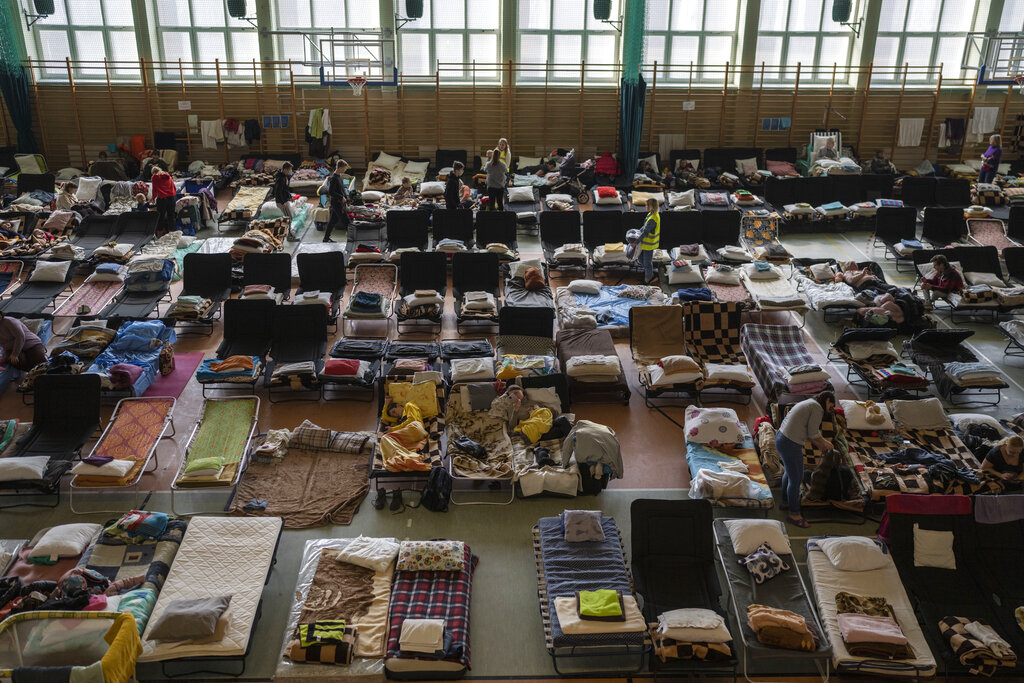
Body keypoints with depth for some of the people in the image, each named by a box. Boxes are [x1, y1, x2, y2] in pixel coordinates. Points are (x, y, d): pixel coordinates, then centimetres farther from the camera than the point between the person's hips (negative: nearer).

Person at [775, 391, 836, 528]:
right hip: (790, 446, -11)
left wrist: (819, 444, 23)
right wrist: (825, 443, 5)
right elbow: (813, 433, -12)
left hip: (781, 438, 11)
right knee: (796, 480, 3)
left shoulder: (809, 403, 17)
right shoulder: (817, 408, -13)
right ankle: (794, 514, 17)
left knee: (789, 472, 28)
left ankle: (785, 502, 46)